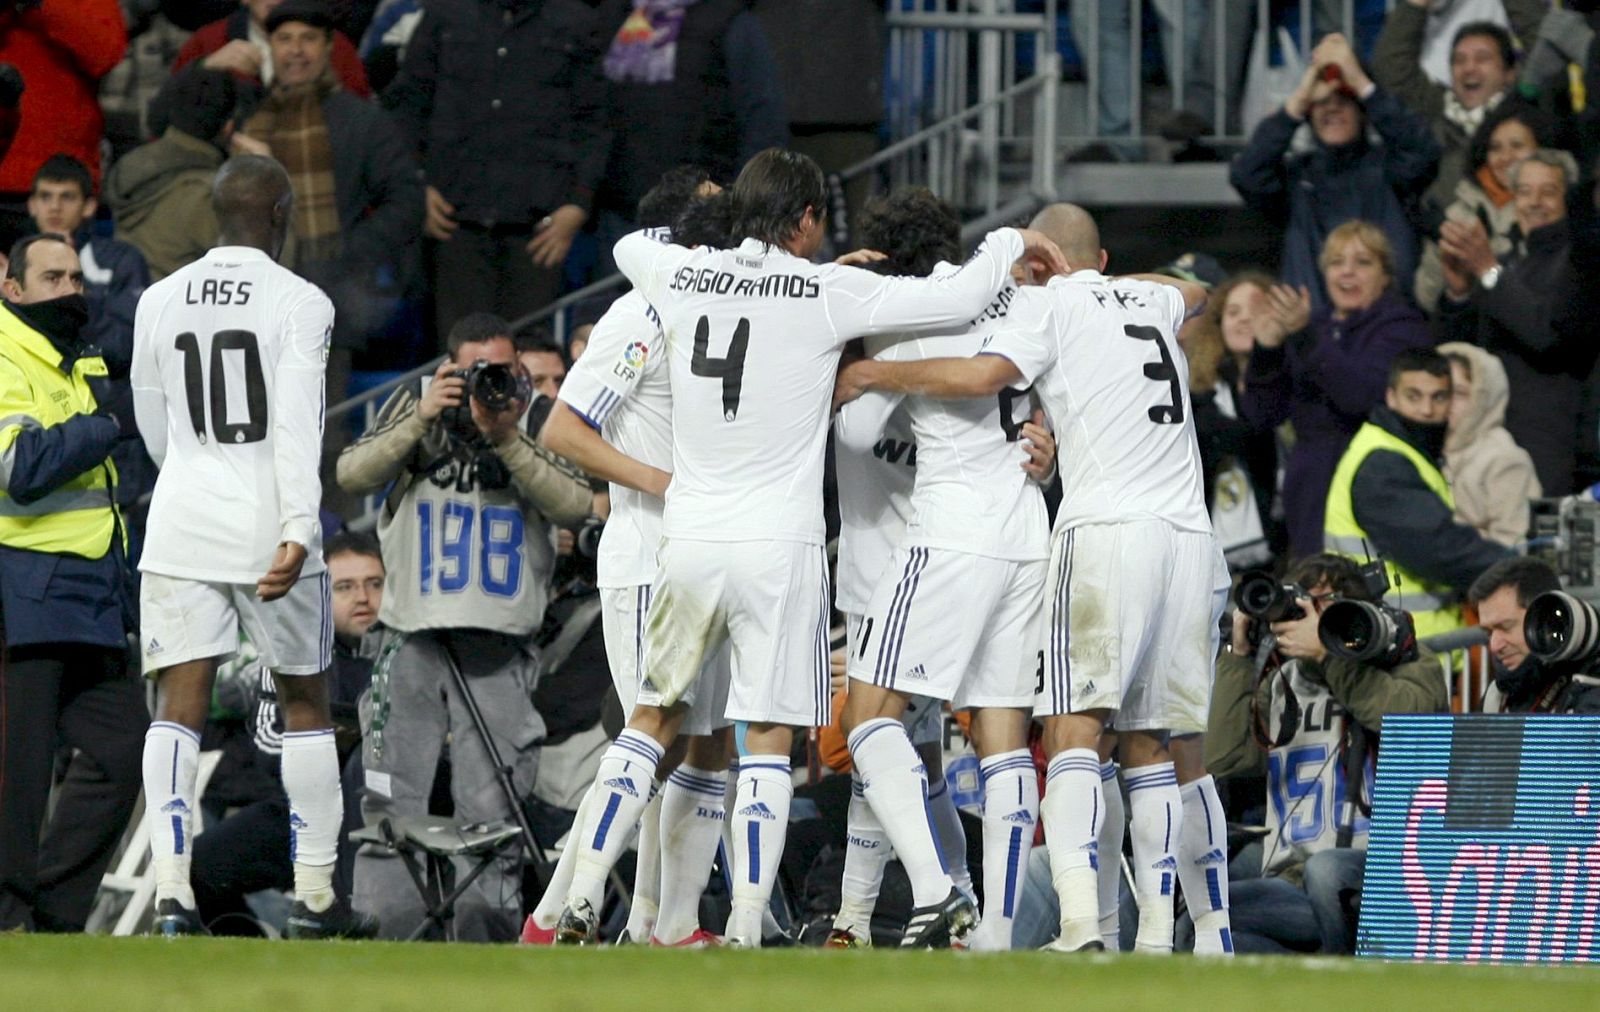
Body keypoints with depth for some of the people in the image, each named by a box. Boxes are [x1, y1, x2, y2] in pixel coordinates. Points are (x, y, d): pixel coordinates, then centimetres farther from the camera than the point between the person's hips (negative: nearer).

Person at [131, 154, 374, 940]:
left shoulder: (160, 302, 8)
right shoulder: (298, 303, -6)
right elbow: (296, 425, -17)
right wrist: (298, 529, -23)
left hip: (181, 522, 3)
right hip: (267, 525, -3)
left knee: (179, 708, 0)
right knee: (305, 703, 12)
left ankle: (171, 891, -16)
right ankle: (315, 896, 14)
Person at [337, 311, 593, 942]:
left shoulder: (537, 420, 4)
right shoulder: (415, 405, 6)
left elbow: (575, 504, -10)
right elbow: (354, 476, -6)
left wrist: (506, 439, -18)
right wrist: (422, 420, -15)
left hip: (500, 650, -1)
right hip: (412, 636, 1)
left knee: (492, 808, -2)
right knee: (393, 801, -2)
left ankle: (486, 930, 3)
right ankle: (380, 930, 2)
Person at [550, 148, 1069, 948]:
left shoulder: (683, 277, 5)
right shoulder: (827, 293, -6)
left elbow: (630, 246, 29)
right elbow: (960, 298, -4)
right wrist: (1013, 240, 13)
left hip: (687, 540, 4)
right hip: (777, 550, -4)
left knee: (652, 721, 16)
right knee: (768, 740, 0)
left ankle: (580, 904, 8)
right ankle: (744, 937, -7)